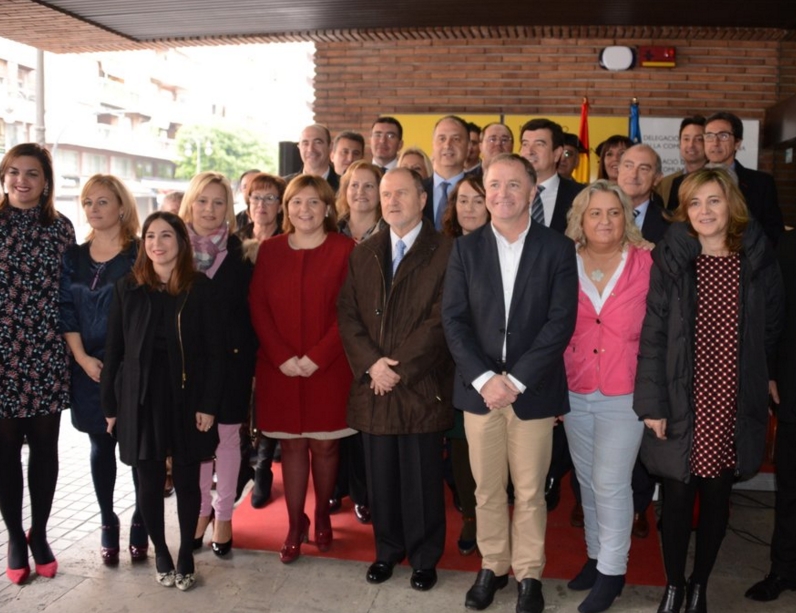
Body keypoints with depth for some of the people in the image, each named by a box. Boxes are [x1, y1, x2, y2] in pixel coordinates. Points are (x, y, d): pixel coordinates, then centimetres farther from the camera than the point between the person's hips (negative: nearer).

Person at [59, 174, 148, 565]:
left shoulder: (140, 254, -4)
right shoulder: (74, 257, 9)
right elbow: (66, 311, 6)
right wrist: (82, 358, -6)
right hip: (89, 368, 4)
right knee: (101, 446, 12)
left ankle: (141, 522, 19)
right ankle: (108, 523, 24)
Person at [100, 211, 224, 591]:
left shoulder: (201, 288, -2)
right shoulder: (127, 289, 3)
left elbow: (214, 351, -4)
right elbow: (114, 350, 4)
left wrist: (209, 404, -9)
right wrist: (110, 406, 1)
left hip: (187, 396, -1)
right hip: (141, 398, 1)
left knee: (187, 481, 7)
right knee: (150, 482, 8)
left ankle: (186, 553, 25)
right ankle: (160, 552, 28)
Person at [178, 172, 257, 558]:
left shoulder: (239, 253, -1)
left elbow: (250, 310, -2)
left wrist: (250, 362, -7)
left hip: (230, 359, -1)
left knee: (226, 436, 7)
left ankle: (223, 515, 22)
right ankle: (200, 509, 27)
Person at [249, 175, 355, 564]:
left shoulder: (344, 249, -2)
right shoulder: (269, 250, 7)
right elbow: (258, 308, 2)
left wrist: (317, 356, -14)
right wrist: (282, 357, -9)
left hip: (328, 368, -2)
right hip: (280, 368, 2)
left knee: (325, 444, 7)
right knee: (292, 444, 7)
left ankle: (322, 516, 29)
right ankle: (295, 525, 19)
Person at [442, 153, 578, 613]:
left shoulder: (558, 248, -2)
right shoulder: (466, 248, 4)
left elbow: (561, 322, -9)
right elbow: (454, 320, -1)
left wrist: (516, 380, -15)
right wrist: (484, 378, -13)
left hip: (533, 390, -2)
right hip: (479, 388, 2)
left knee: (530, 490, 9)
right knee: (487, 488, 13)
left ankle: (529, 574, 27)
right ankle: (492, 566, 31)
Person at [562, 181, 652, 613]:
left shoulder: (647, 265, -8)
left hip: (624, 394, -3)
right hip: (573, 392, 4)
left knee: (611, 483, -1)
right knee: (588, 480, 16)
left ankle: (612, 570, 16)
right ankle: (595, 556, 33)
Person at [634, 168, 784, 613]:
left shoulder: (758, 261, 0)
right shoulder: (671, 260, -5)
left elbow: (771, 332, 9)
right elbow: (652, 335, -7)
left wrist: (765, 383, 9)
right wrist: (653, 404, -9)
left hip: (735, 406, 2)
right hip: (682, 404, -2)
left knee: (717, 498, 13)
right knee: (677, 498, 8)